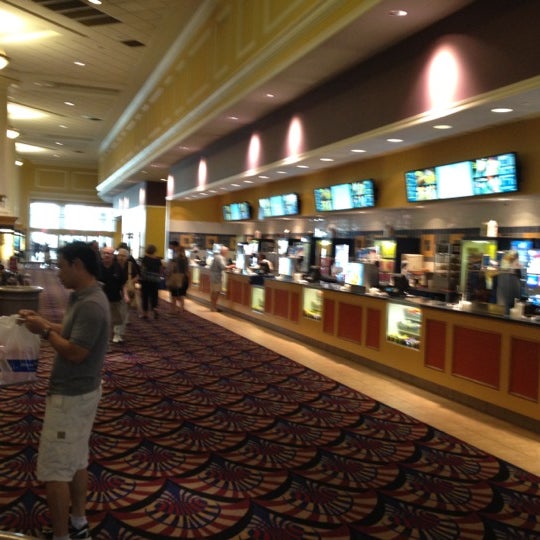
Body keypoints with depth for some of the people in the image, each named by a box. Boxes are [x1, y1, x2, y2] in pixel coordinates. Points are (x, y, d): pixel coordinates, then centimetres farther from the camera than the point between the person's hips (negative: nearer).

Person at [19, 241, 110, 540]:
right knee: (76, 461, 19)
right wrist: (42, 320, 7)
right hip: (78, 391, 10)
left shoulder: (91, 305, -25)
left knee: (53, 469, 0)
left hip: (71, 396, -10)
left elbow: (75, 352, -27)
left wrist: (44, 331, -16)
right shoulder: (83, 297, 7)